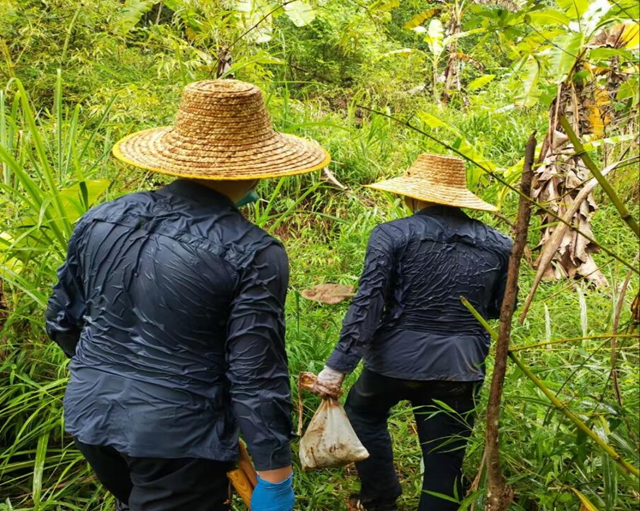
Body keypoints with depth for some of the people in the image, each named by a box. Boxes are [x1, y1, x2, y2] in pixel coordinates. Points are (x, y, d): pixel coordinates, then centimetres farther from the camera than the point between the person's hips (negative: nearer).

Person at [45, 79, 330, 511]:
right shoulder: (253, 254, -18)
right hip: (176, 438, -6)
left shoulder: (100, 218, -2)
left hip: (89, 415, 6)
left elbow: (62, 320, 10)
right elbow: (257, 380, -18)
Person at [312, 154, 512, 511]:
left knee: (364, 413, 29)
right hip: (461, 367, 2)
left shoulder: (392, 235, -9)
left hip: (398, 360, -2)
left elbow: (368, 304, -14)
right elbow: (500, 308, 12)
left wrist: (339, 365, -13)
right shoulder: (498, 244, 2)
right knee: (445, 461, 13)